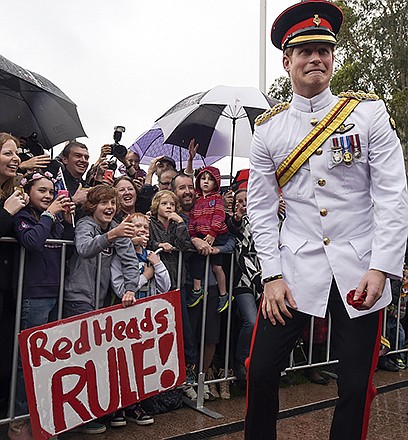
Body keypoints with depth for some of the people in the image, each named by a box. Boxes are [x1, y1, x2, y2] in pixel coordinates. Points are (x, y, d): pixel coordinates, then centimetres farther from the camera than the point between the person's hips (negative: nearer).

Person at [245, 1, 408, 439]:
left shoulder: (369, 112, 0)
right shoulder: (268, 129, 3)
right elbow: (261, 207, 3)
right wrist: (272, 276, -3)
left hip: (360, 271, 0)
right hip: (294, 270, 1)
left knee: (356, 387, 7)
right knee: (261, 372, 2)